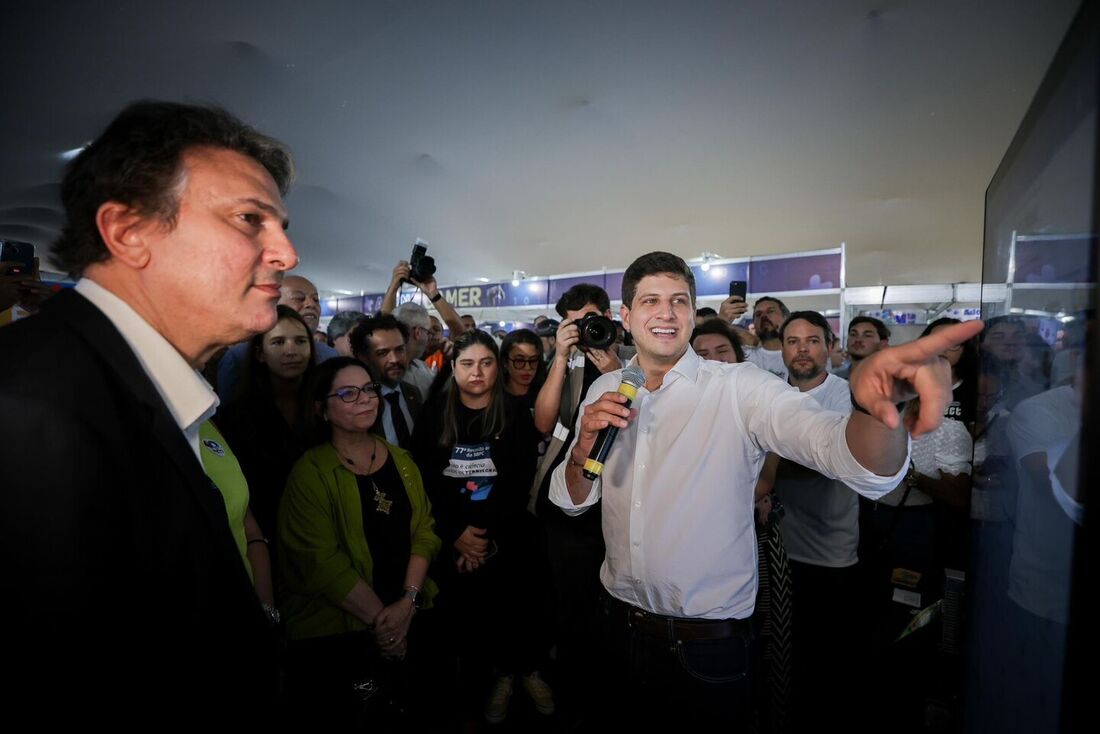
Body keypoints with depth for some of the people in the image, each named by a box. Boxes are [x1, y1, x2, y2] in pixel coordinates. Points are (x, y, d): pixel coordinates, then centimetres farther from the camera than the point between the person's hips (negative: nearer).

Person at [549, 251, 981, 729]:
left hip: (709, 642, -3)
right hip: (621, 624, 4)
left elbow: (864, 466, -30)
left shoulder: (740, 389, -17)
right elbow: (572, 501, 2)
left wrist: (873, 405, -53)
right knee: (626, 720, 25)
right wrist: (583, 450, -19)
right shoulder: (604, 391, -3)